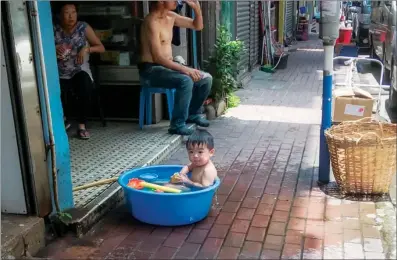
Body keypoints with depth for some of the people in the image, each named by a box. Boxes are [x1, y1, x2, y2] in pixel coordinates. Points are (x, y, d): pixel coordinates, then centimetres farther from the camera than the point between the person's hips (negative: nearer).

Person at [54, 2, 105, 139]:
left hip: (80, 71, -1)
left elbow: (101, 48, -2)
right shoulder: (54, 30, 1)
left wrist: (86, 48, -19)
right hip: (60, 74, 1)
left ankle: (82, 125, -20)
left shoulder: (84, 27, -1)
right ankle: (62, 121, 5)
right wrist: (54, 49, -13)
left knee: (85, 87, -36)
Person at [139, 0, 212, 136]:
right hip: (151, 69, -9)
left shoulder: (170, 16, 8)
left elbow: (197, 26, 17)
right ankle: (177, 125, -21)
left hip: (168, 66, 9)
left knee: (206, 79, 0)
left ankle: (192, 114, 18)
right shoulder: (152, 22, -18)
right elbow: (158, 57, -24)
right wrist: (185, 69, -28)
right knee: (186, 81, -33)